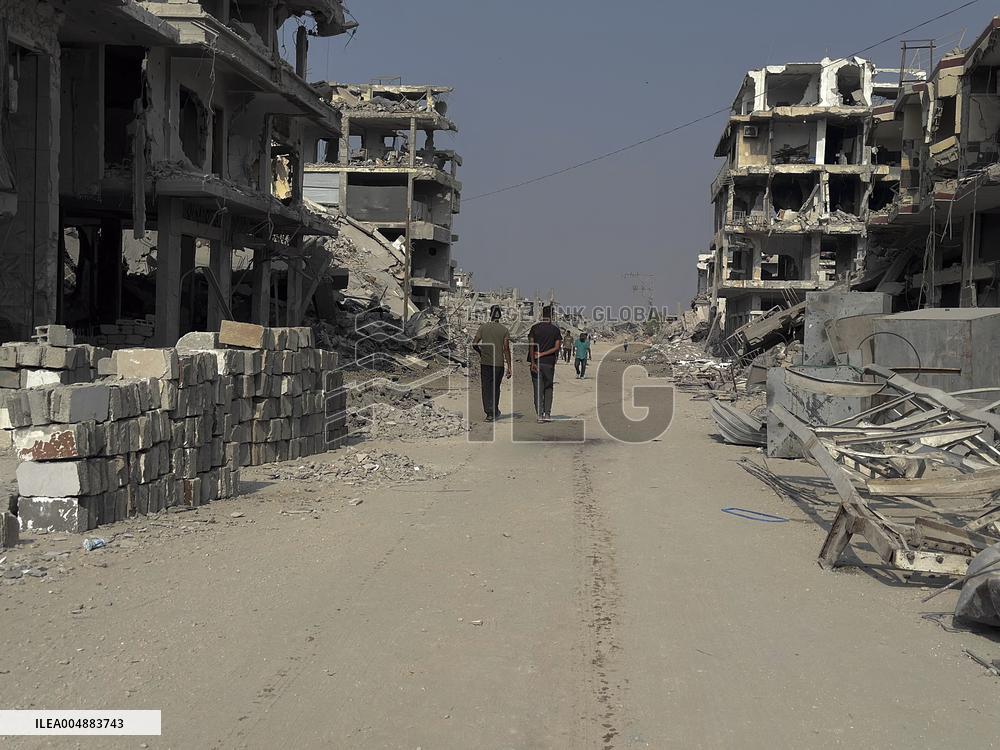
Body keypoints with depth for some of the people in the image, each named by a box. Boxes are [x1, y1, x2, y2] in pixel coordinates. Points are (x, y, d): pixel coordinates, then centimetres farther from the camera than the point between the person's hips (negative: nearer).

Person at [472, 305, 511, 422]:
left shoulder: (483, 327, -2)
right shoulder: (504, 330, -4)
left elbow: (474, 344, -4)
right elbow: (506, 349, -7)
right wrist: (509, 367, -5)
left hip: (485, 363, 0)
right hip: (499, 363, 0)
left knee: (486, 388, 4)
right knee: (496, 388, 16)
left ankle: (489, 413, -4)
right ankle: (495, 411, 25)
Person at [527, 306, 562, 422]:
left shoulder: (535, 328, 1)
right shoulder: (555, 329, 1)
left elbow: (531, 345, -7)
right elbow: (557, 347, -7)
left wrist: (532, 362, -9)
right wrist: (543, 354, -5)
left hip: (536, 363, 0)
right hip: (549, 363, 0)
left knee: (538, 389, 4)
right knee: (548, 389, 12)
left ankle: (540, 414, 0)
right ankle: (547, 414, 5)